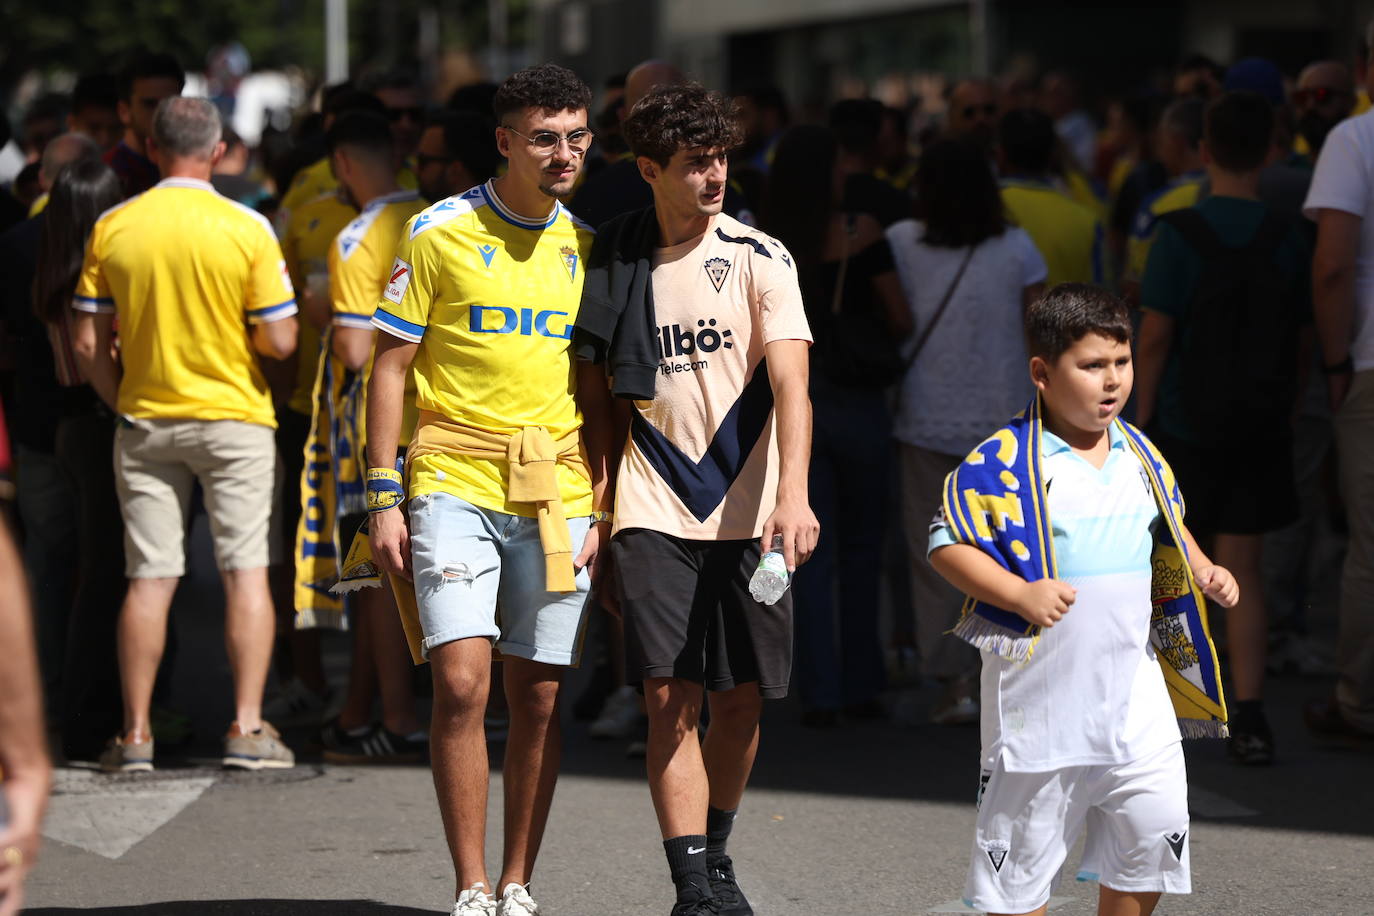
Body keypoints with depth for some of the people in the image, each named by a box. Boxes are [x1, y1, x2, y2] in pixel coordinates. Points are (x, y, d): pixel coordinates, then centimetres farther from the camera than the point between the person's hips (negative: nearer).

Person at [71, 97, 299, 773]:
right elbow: (278, 340, -11)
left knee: (149, 578, 6)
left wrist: (123, 403, 12)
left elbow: (88, 344, -1)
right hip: (232, 418, -2)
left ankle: (135, 734, 7)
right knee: (245, 571, 3)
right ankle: (247, 728, -2)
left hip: (145, 420, 2)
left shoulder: (112, 228, -2)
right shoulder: (246, 229, -10)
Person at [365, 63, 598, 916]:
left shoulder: (590, 246, 10)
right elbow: (391, 365, 1)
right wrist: (384, 497, -5)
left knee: (540, 693, 4)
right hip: (454, 480, -3)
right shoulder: (440, 232, -1)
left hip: (558, 490, 3)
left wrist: (604, 504, 5)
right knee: (461, 682, -13)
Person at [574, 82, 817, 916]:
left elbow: (789, 382, -12)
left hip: (748, 510, 0)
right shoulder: (615, 260, 5)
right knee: (669, 696, -10)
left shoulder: (760, 258, -2)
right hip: (653, 508, 0)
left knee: (741, 699, 5)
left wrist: (792, 493, -26)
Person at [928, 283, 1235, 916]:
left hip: (1130, 678, 5)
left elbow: (1168, 529, 25)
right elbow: (946, 544, -12)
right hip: (1040, 687, -5)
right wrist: (1021, 595, -21)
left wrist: (1204, 572, 8)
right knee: (1024, 840, 3)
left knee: (1154, 827, 5)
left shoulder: (1140, 455, 8)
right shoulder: (1003, 461, -12)